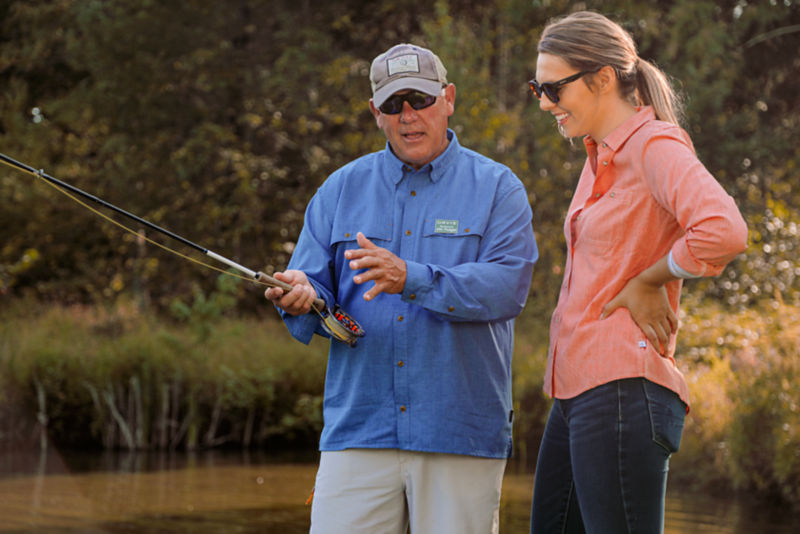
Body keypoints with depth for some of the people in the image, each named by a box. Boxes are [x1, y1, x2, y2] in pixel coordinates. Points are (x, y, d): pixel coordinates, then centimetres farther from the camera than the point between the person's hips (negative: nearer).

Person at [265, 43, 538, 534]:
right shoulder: (342, 190, 13)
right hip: (357, 431, 2)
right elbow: (312, 282, 8)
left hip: (461, 437, -2)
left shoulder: (495, 188, 4)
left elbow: (507, 285, -11)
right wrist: (301, 299, -17)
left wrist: (413, 279, -25)